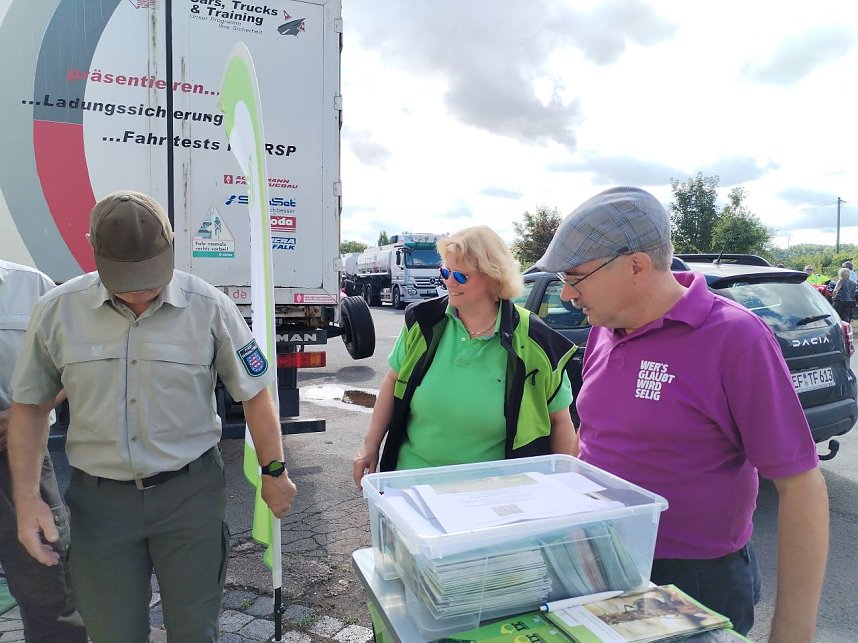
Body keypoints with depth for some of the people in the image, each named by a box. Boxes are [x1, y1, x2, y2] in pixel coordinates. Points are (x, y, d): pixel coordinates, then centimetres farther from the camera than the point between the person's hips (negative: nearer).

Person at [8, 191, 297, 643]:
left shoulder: (209, 308, -11)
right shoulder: (57, 311, -6)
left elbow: (254, 394, -2)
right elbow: (30, 407, 5)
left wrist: (274, 473, 3)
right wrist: (26, 499, 0)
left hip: (190, 492, -1)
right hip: (98, 499, 2)